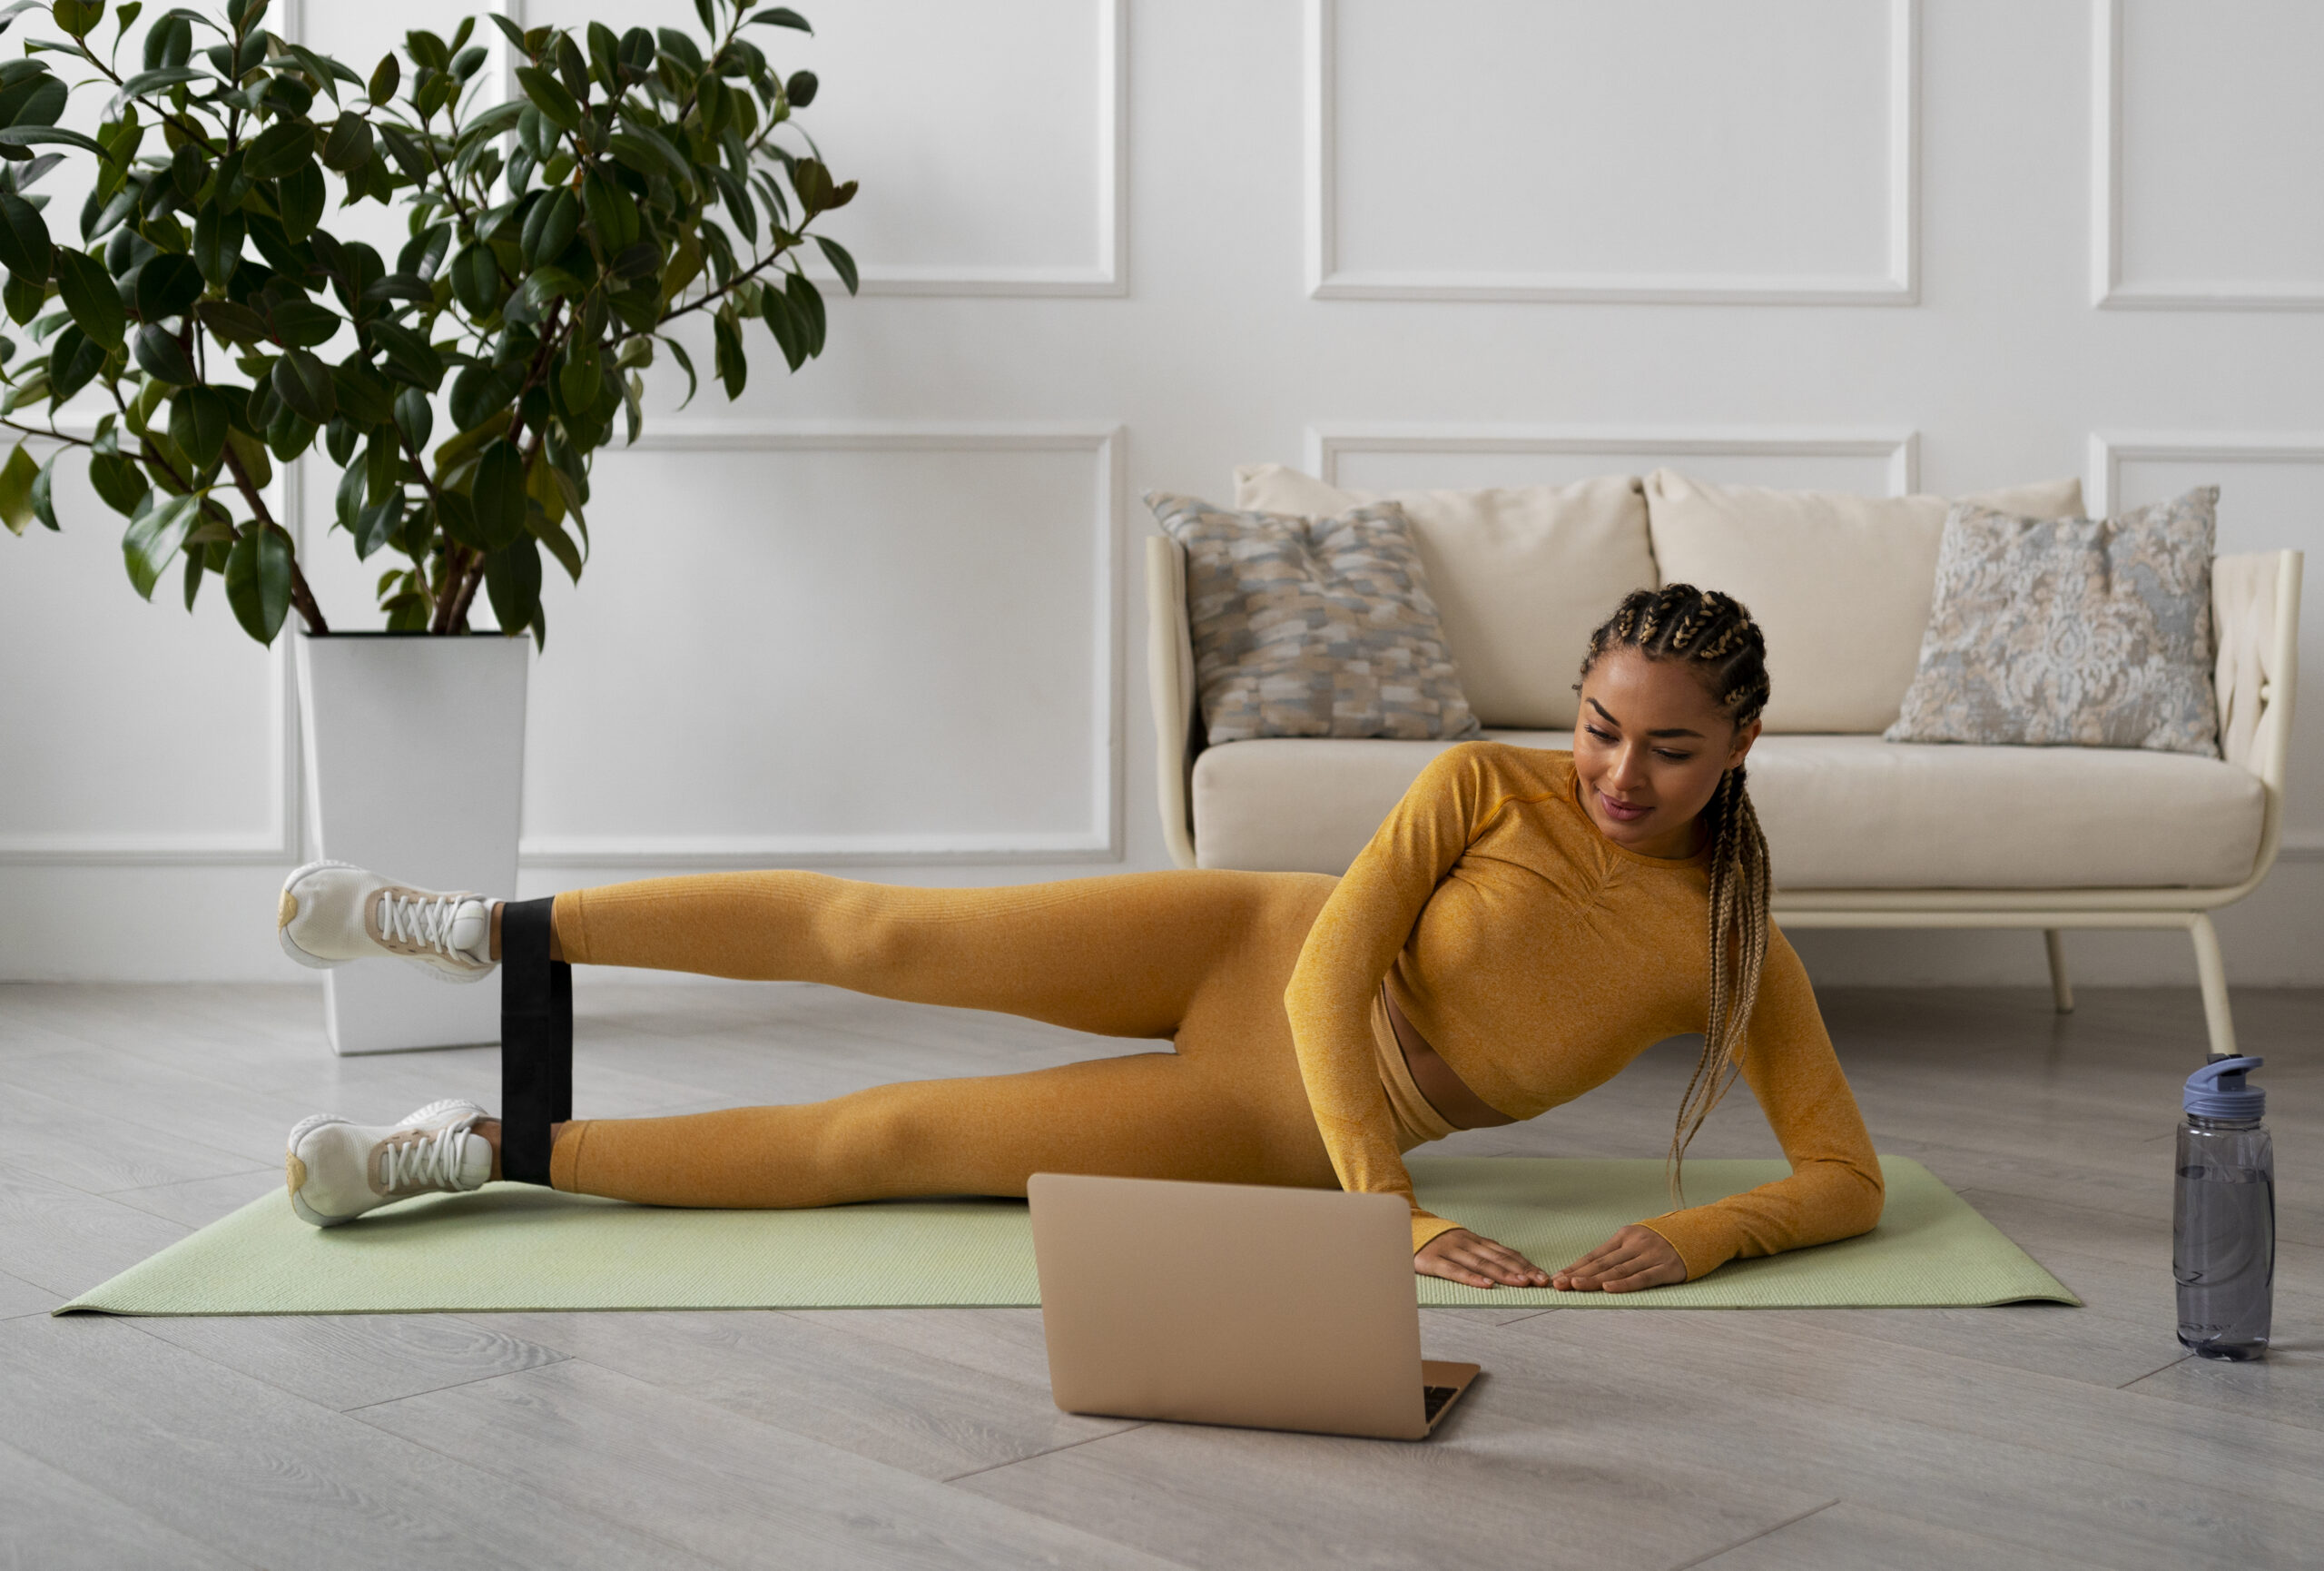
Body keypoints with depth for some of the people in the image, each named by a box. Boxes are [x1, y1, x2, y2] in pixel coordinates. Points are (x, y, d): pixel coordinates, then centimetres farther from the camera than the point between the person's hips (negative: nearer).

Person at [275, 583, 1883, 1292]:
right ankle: (475, 929, 5)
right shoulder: (1488, 783, -16)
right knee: (875, 931, -13)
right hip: (1244, 949, 0)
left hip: (1276, 1133, 0)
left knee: (886, 1139, -8)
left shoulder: (1739, 954, -12)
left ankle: (491, 1148, 2)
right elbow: (1331, 973, -22)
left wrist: (1702, 1235, -32)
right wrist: (1393, 1210, -32)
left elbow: (1847, 1176, -11)